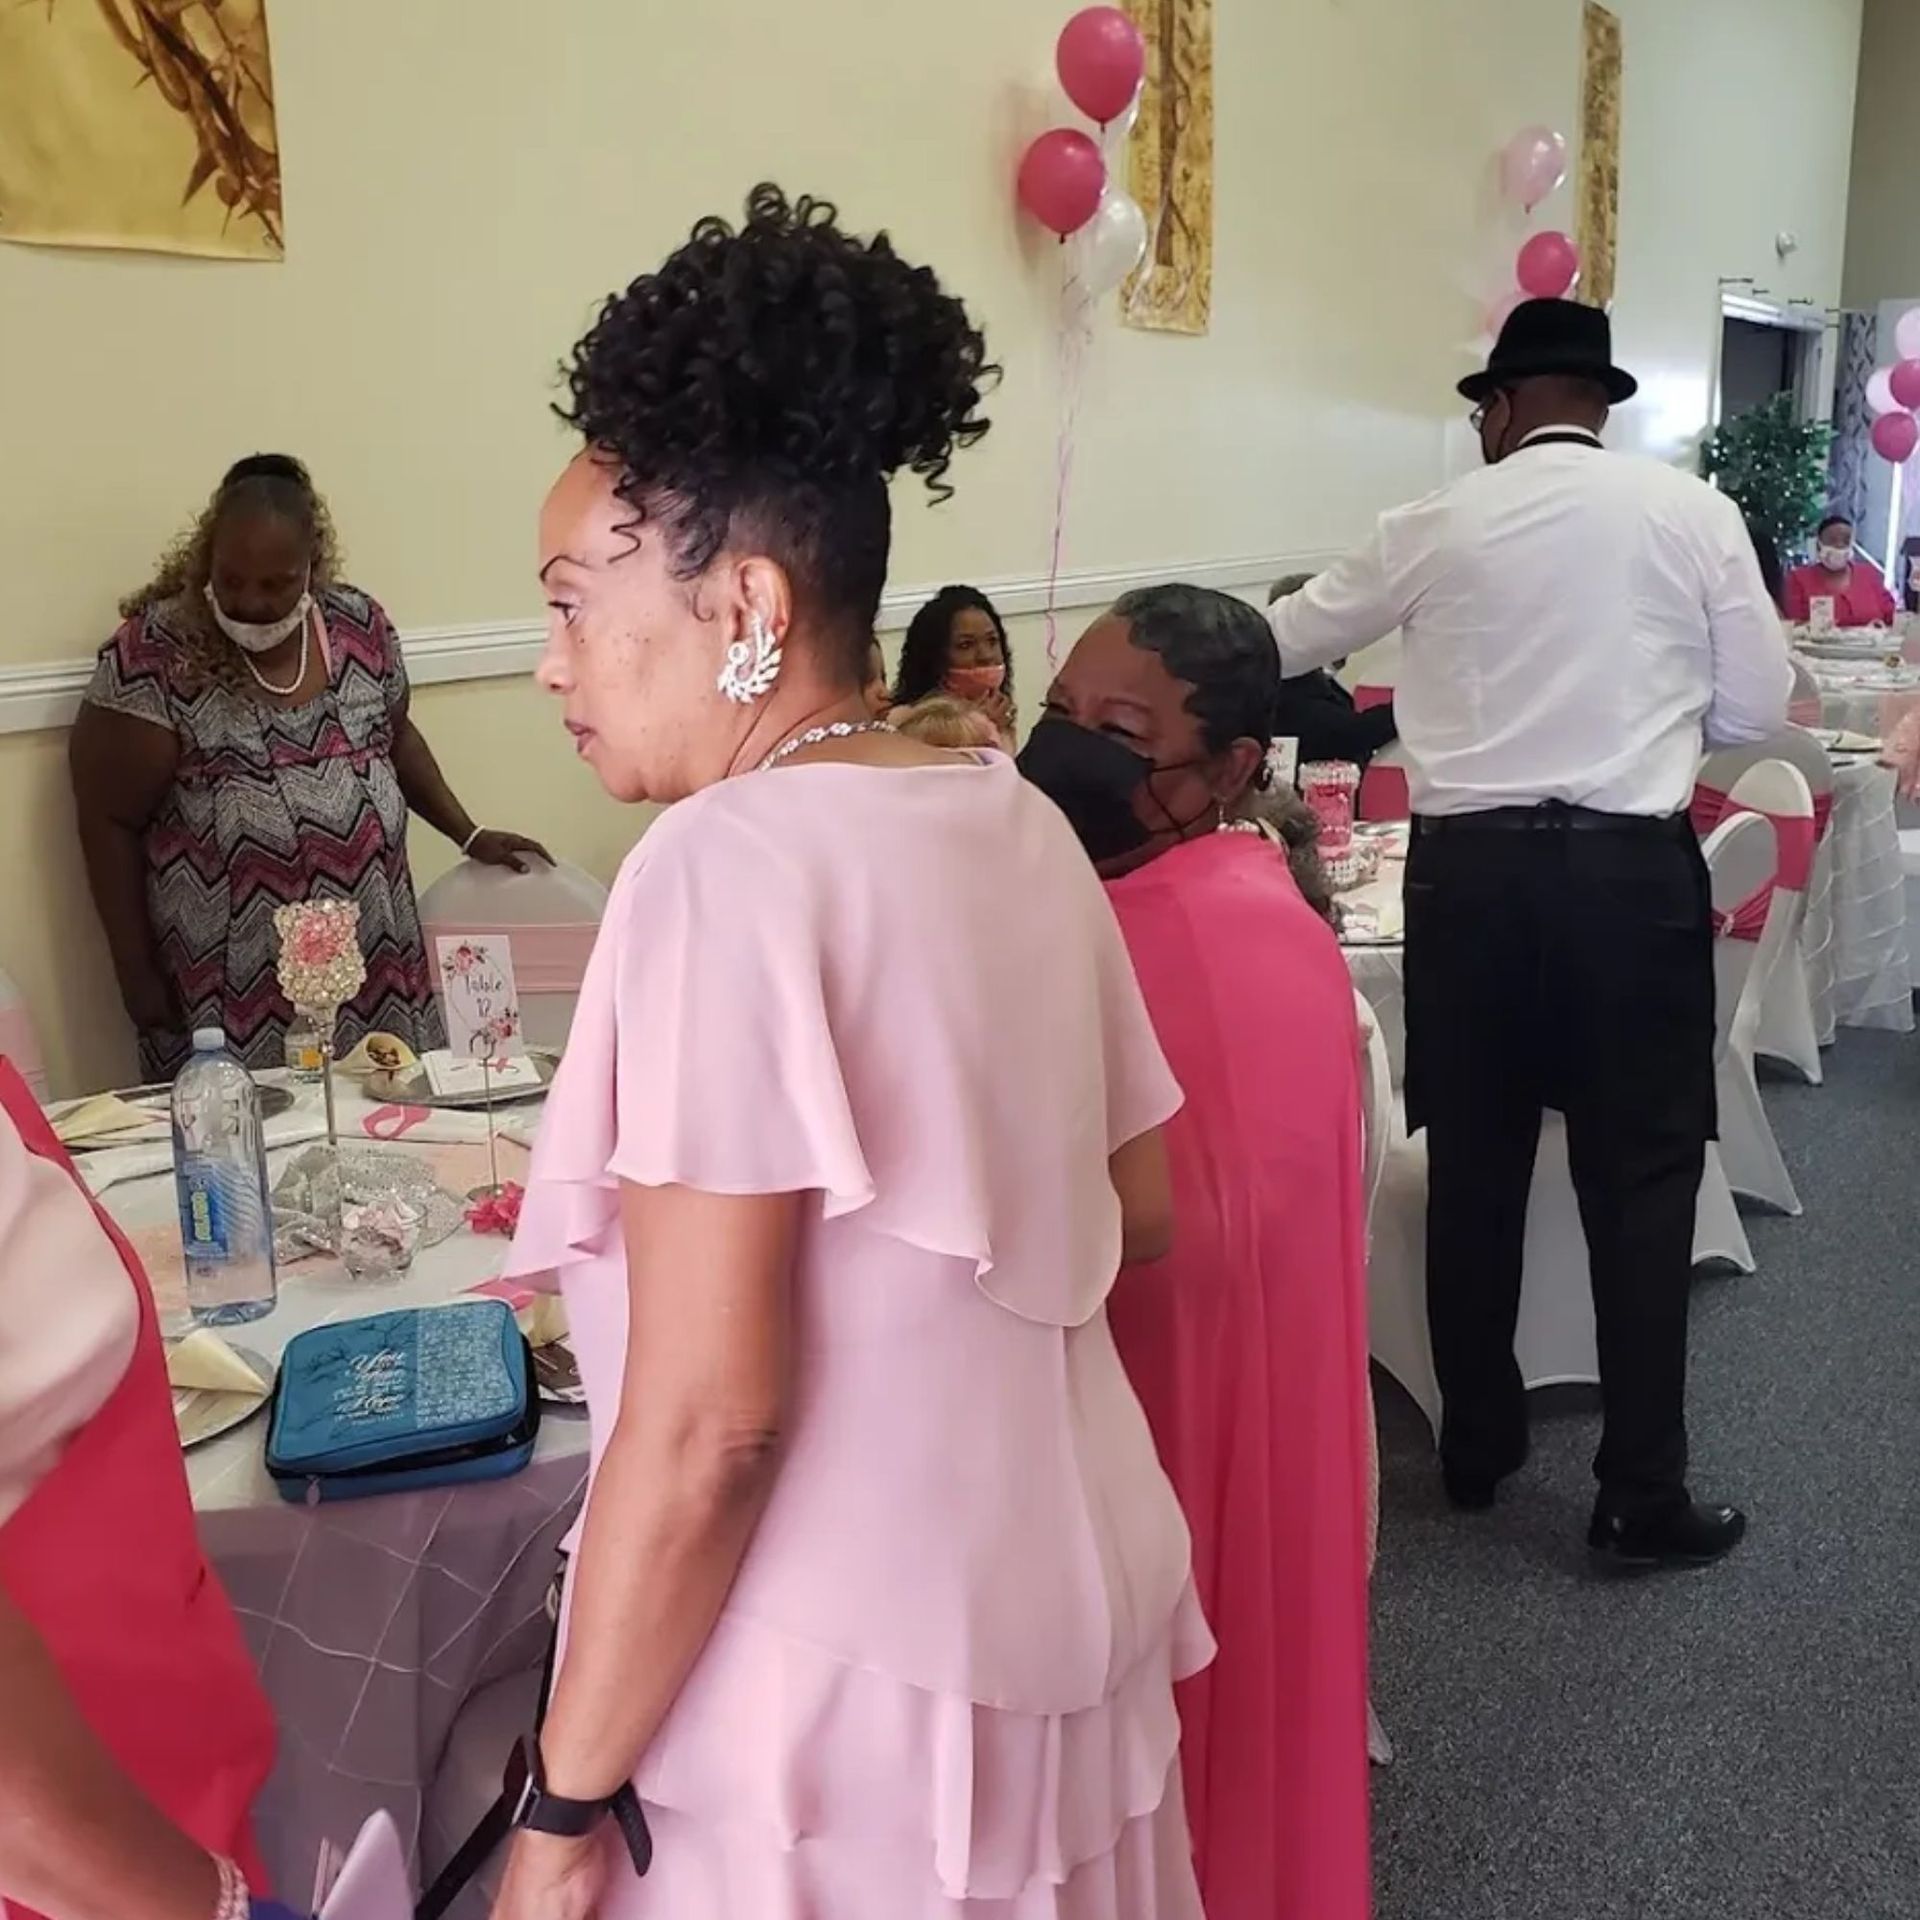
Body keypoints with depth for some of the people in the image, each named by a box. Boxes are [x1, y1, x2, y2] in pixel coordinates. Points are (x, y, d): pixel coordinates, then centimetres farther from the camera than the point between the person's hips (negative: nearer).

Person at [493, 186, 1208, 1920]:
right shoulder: (1018, 822, 1)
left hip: (850, 1678, -7)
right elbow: (1137, 1211, 10)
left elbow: (709, 1423, -23)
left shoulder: (729, 864, -21)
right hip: (1071, 1604, 7)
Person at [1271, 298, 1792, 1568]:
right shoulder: (1692, 511, 3)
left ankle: (1478, 1445, 27)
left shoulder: (1438, 526, 6)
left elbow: (1289, 638, 19)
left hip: (1469, 867, 2)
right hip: (1632, 869, -1)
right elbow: (1758, 711, 4)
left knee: (1474, 1166, 12)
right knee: (1640, 1178, 6)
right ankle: (1643, 1496, 11)